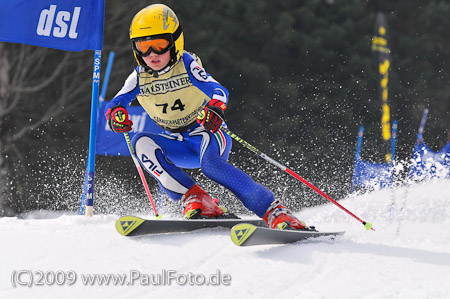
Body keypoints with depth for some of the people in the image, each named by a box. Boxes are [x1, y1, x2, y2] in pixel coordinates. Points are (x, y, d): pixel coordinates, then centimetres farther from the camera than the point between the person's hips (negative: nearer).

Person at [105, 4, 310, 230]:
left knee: (209, 162, -37)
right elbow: (115, 103, -9)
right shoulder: (139, 77, -2)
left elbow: (218, 90, -28)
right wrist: (116, 114, -34)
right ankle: (195, 200, -27)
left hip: (208, 134, -5)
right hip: (179, 147, 5)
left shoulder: (187, 64, -14)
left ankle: (275, 213, -33)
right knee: (142, 143, -23)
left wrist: (215, 108, -51)